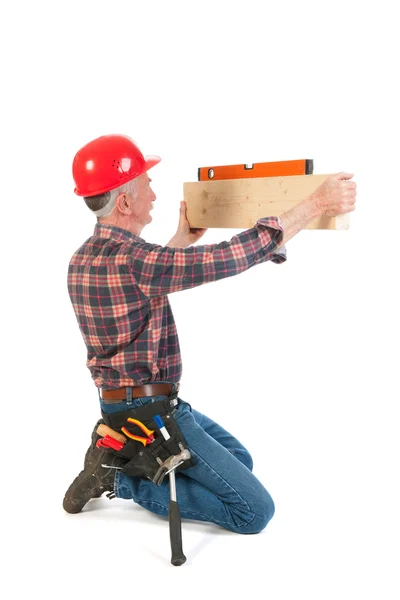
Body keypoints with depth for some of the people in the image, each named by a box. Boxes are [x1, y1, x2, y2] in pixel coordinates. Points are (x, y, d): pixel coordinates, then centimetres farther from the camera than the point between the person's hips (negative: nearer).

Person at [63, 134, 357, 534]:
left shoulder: (82, 260, 3)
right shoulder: (130, 261, -27)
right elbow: (233, 256, -29)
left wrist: (183, 241, 28)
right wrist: (317, 203, -19)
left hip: (121, 406, 10)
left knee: (240, 462, 23)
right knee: (255, 510, -4)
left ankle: (122, 455, 12)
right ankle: (122, 478, -3)